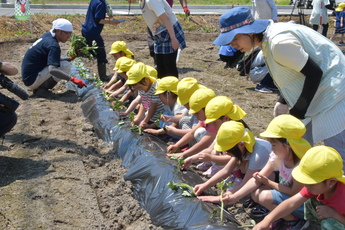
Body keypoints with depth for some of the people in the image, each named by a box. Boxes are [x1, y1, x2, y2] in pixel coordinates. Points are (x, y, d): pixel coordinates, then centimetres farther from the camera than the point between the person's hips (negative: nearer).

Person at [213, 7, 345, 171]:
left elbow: (314, 73, -25)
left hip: (330, 93, -10)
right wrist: (284, 101, 9)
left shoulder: (278, 42, -28)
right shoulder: (267, 39, 3)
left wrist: (298, 112, -18)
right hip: (315, 94, 10)